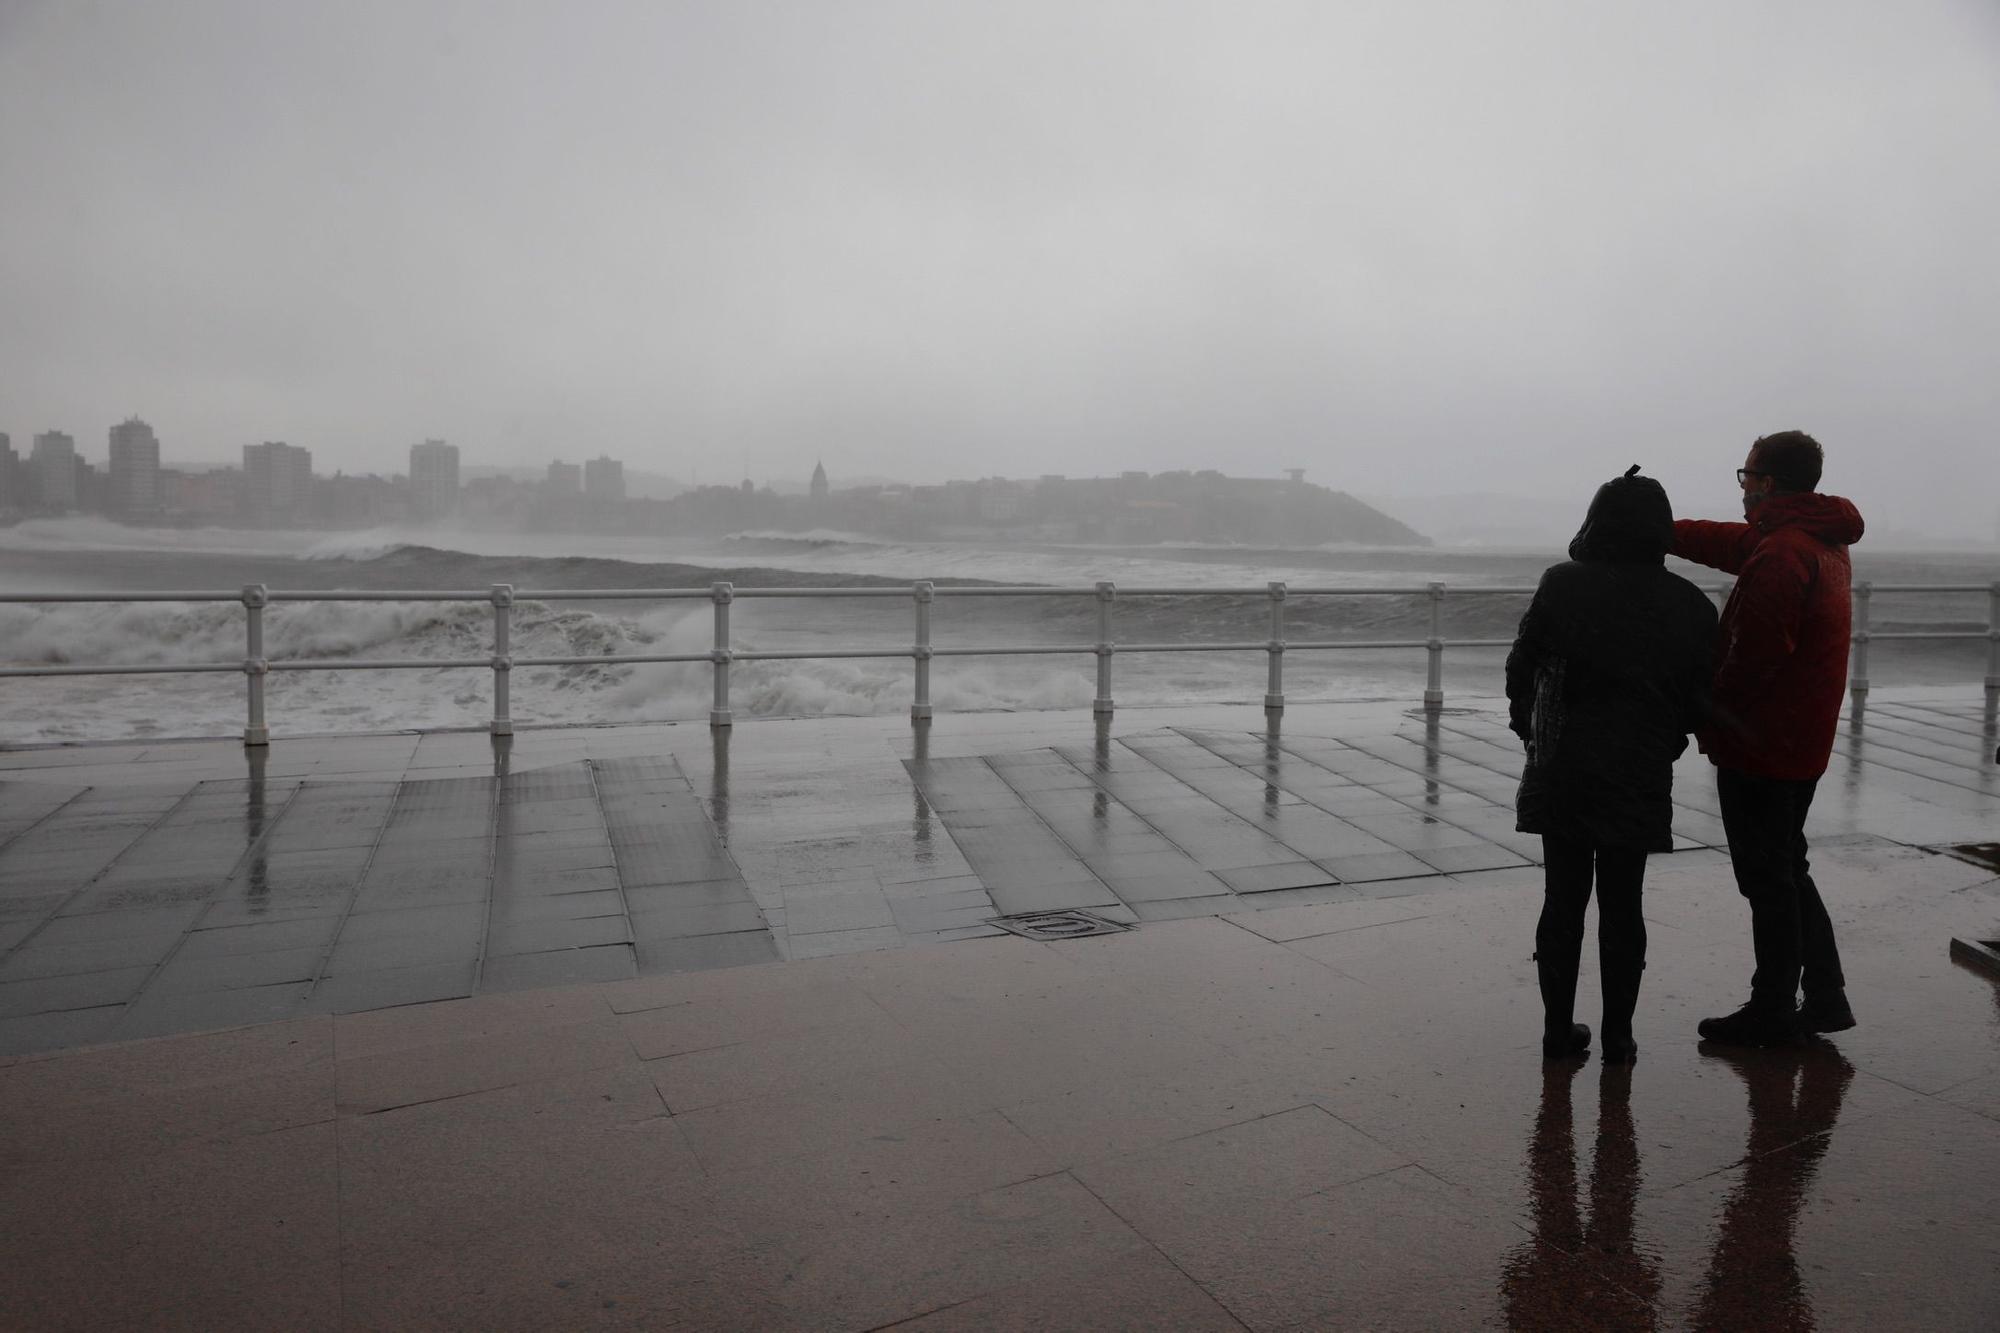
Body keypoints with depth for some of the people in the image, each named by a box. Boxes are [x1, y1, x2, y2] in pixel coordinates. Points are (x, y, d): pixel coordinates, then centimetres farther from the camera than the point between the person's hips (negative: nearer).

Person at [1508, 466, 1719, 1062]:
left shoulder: (1562, 584, -6)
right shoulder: (1690, 605, -1)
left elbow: (1521, 666, -2)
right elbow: (1700, 700, 2)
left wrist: (1529, 729, 13)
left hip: (1561, 773, 0)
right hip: (1640, 782, 1)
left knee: (1563, 902, 8)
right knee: (1622, 908, 10)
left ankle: (1559, 1029, 15)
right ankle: (1617, 1036, 18)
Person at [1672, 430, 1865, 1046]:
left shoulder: (1782, 553, -22)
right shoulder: (1824, 541, 11)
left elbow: (1753, 656, -24)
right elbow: (1731, 542, 21)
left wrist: (1711, 720, -11)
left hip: (1761, 744, -10)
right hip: (1803, 745, 10)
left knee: (1768, 879, 1)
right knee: (1788, 870, 20)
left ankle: (1772, 1012, 13)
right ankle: (1825, 998, 27)